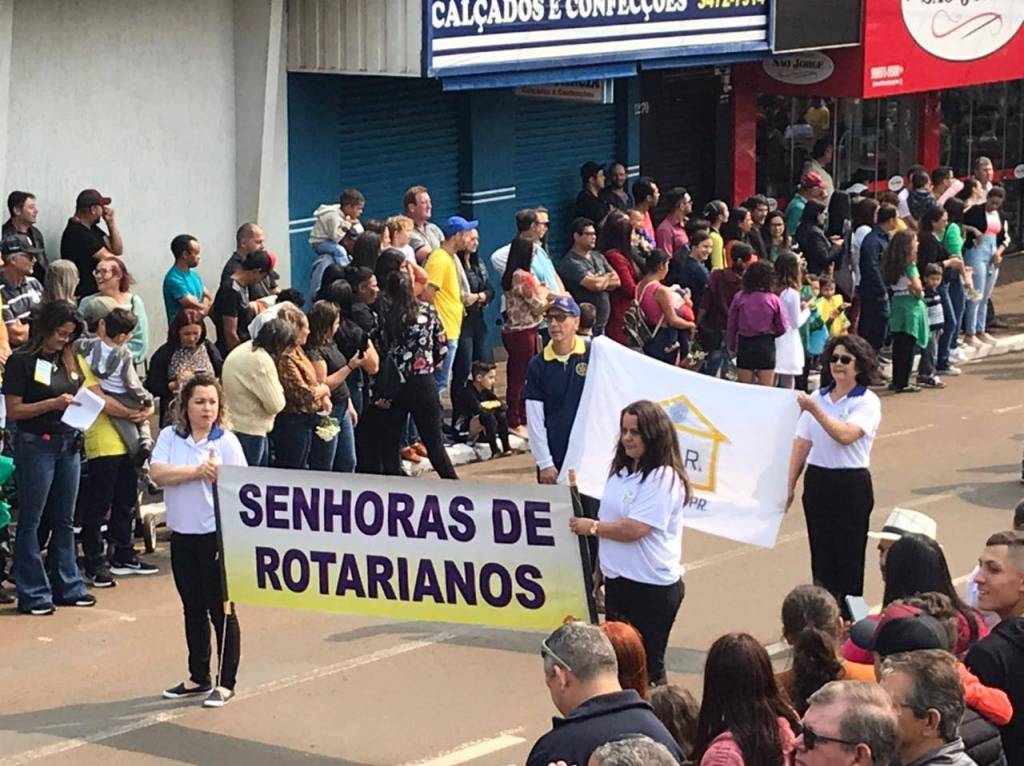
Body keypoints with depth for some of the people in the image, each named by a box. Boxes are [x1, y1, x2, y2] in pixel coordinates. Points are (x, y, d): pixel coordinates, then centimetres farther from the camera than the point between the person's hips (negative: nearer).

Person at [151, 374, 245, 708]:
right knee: (193, 608, 15)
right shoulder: (170, 437, 4)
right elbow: (158, 474, -12)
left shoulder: (226, 441, -5)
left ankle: (225, 683, 8)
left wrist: (217, 473, -22)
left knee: (221, 610, 0)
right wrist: (198, 471, -18)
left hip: (217, 534, -4)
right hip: (182, 534, 4)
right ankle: (198, 677, 27)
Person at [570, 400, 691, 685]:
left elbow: (633, 529, -24)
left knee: (647, 665, -1)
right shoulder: (623, 470, 9)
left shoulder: (663, 478, -18)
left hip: (651, 588, -9)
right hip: (618, 581, 9)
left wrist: (592, 527, -10)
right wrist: (600, 570, 17)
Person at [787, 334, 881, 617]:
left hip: (851, 485, -5)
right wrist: (789, 485, 5)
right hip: (817, 480, 5)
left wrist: (815, 410, -25)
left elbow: (845, 435, -22)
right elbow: (802, 443, 8)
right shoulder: (817, 398, 10)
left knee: (848, 559, -1)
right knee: (821, 555, 9)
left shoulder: (867, 403, -5)